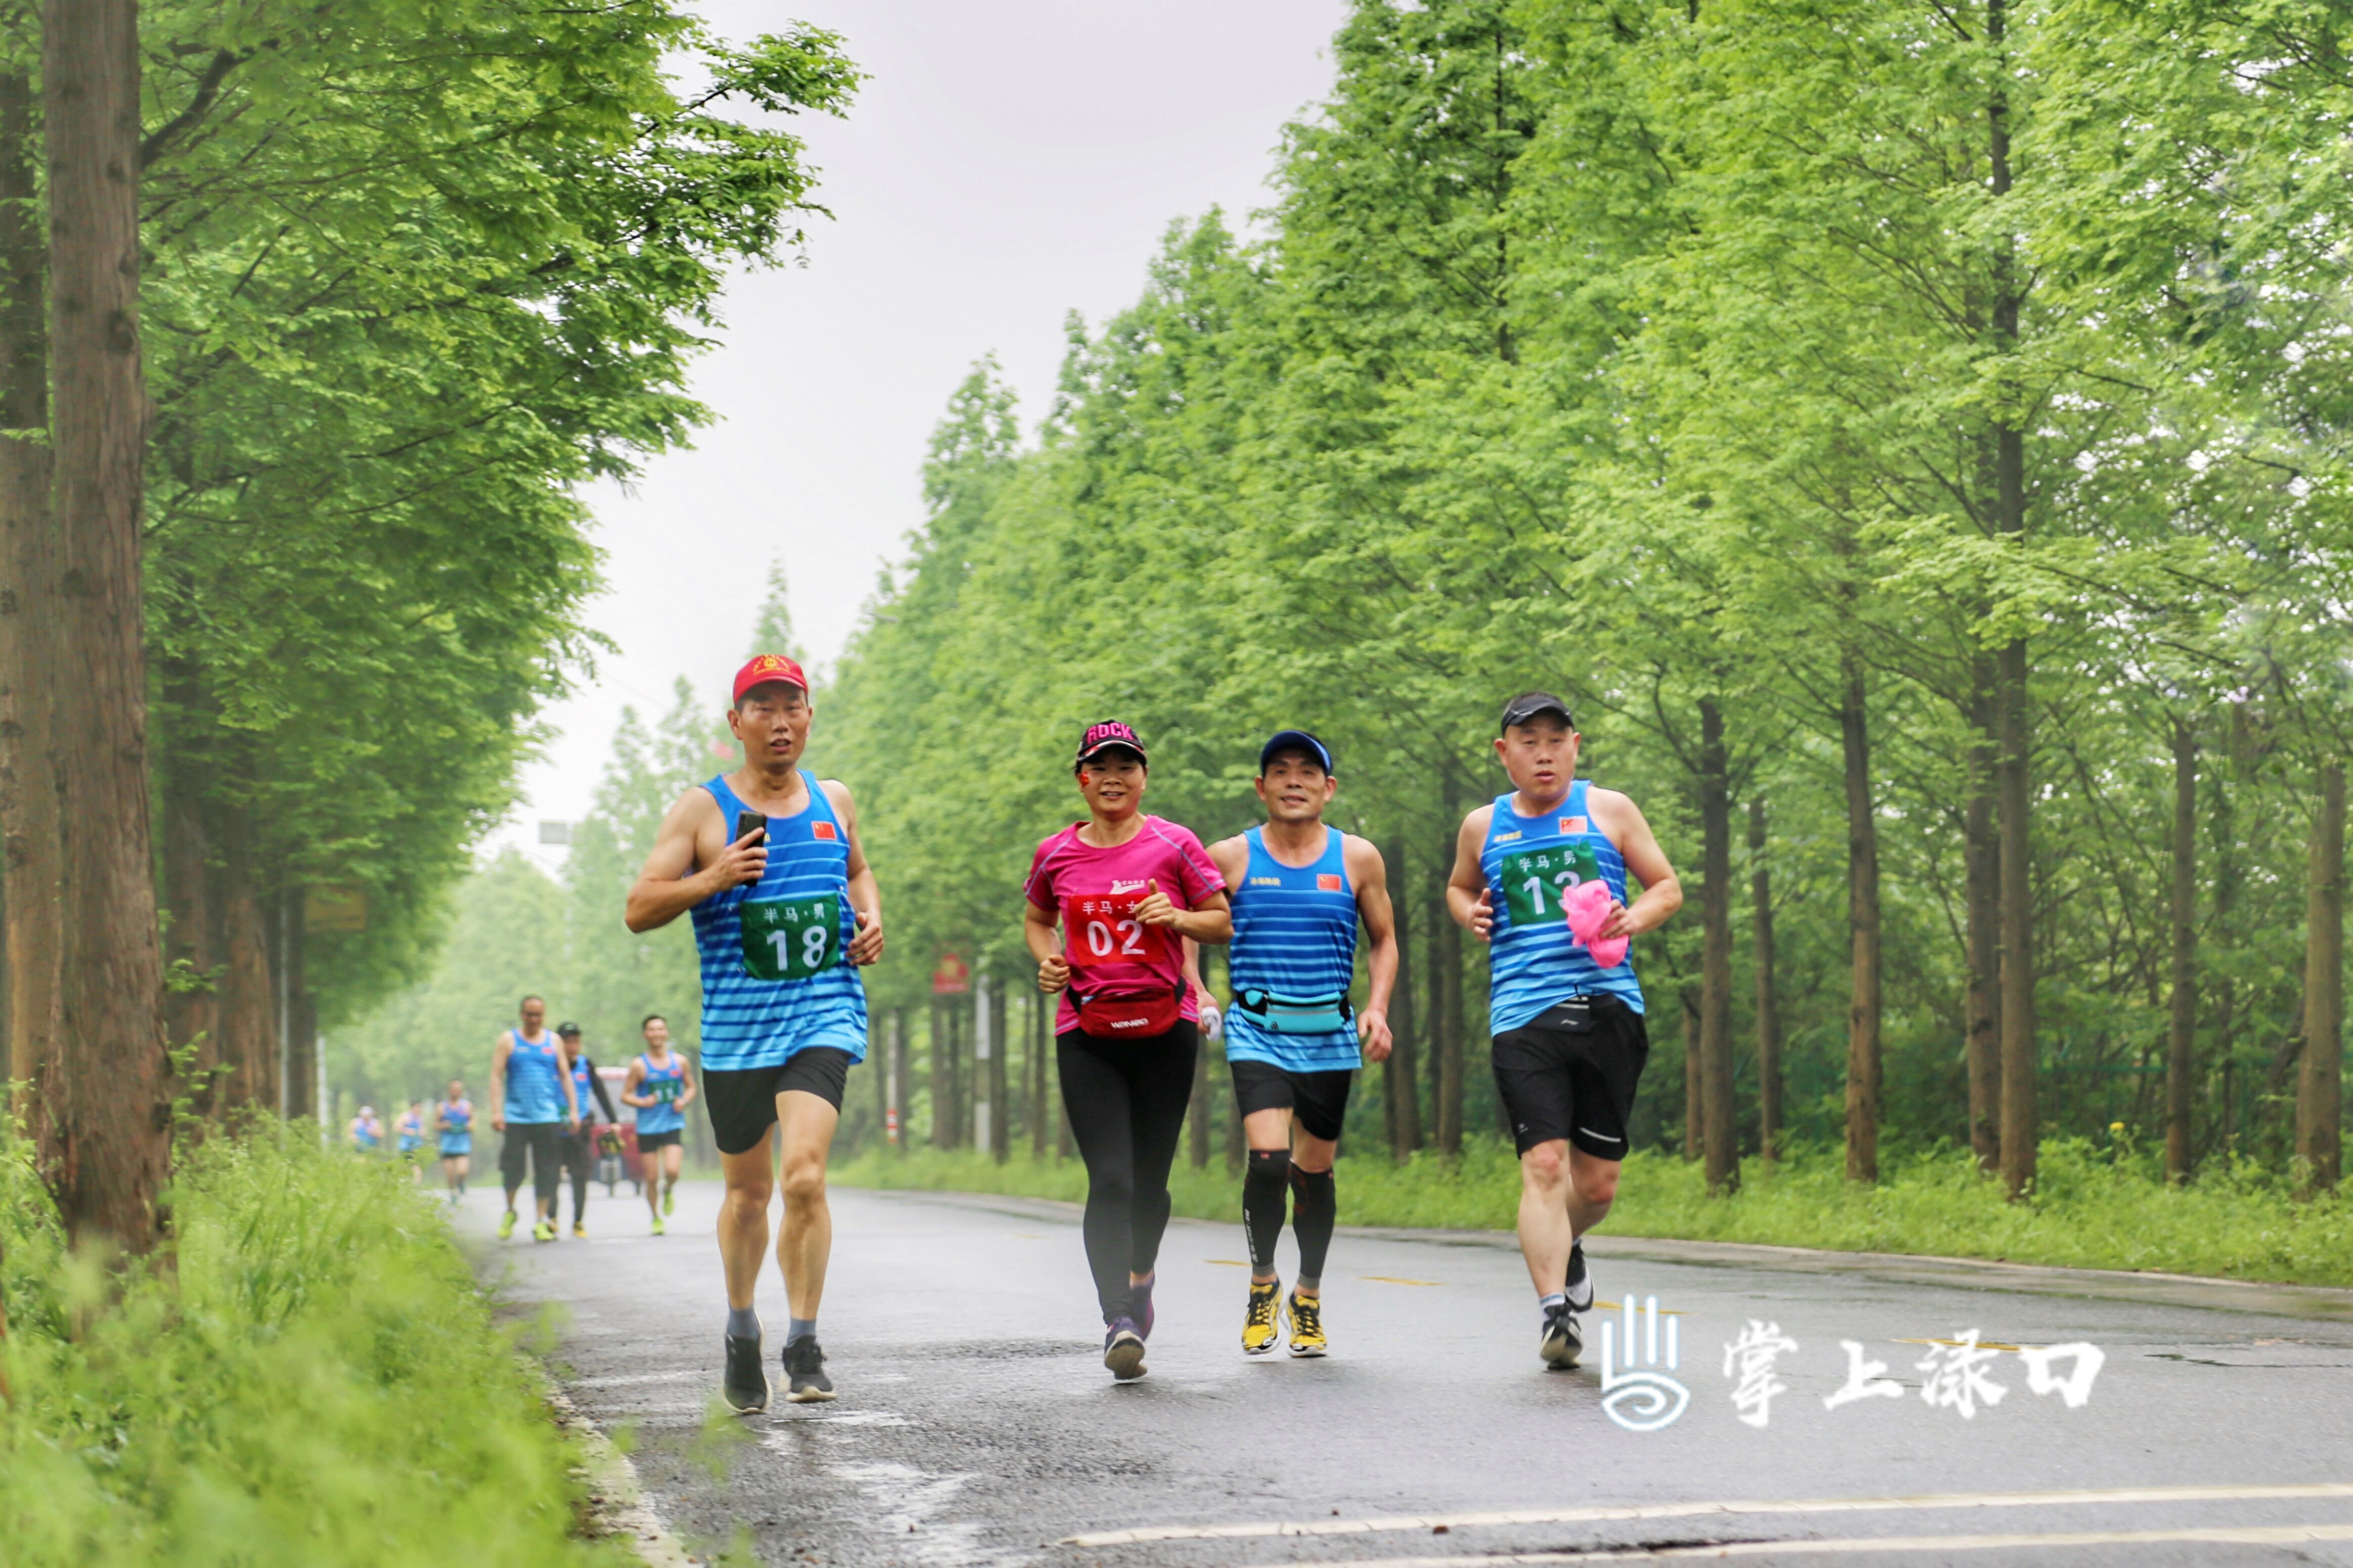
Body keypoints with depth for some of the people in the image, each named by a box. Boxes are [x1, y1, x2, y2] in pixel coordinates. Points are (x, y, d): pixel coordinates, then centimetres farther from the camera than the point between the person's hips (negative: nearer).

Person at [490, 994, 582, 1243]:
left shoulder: (554, 1041, 12)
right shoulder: (508, 1040, 6)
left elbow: (565, 1076, 14)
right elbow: (496, 1076, 1)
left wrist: (574, 1110, 7)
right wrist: (496, 1111, -9)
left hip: (548, 1117, 2)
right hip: (516, 1117, -2)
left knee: (546, 1172, -2)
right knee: (512, 1168, -5)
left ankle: (542, 1222, 3)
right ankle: (510, 1212, 19)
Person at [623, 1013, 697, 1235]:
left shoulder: (679, 1062, 4)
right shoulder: (639, 1065, -2)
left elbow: (691, 1087, 16)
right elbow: (625, 1095, 1)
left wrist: (684, 1101, -4)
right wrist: (642, 1102, -17)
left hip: (673, 1125, 1)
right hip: (648, 1127, -1)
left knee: (672, 1171, -17)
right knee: (651, 1178, 1)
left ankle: (668, 1192, 18)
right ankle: (656, 1219, 21)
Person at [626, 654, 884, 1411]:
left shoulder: (834, 802, 11)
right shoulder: (701, 809, 0)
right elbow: (639, 909, -3)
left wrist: (871, 918, 10)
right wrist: (712, 879, -18)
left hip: (824, 1014, 0)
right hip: (736, 1025, 0)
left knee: (803, 1174, -18)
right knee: (747, 1190, 11)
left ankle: (804, 1345, -11)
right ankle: (741, 1330, 34)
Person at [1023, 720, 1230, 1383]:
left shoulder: (1174, 845, 1)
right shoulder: (1056, 854, 6)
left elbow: (1223, 922, 8)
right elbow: (1037, 918, 23)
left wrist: (1178, 917, -12)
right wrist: (1047, 960, 3)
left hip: (1166, 1028, 0)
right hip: (1086, 1035, 0)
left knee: (1150, 1179, 7)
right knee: (1110, 1179, -14)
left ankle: (1141, 1278, 37)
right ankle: (1118, 1321, -20)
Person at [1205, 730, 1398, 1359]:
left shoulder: (1358, 859, 4)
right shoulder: (1229, 858, 1)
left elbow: (1384, 941, 13)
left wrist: (1377, 1008, -2)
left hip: (1330, 1038, 2)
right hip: (1257, 1032, -2)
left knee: (1315, 1171, 8)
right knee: (1269, 1159, -18)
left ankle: (1308, 1297, 29)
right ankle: (1262, 1283, 6)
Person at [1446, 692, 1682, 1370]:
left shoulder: (1608, 811, 9)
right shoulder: (1483, 827, 12)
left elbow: (1667, 887, 12)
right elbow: (1459, 886, 30)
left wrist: (1634, 920, -9)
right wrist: (1470, 914, 7)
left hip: (1609, 1004, 1)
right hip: (1523, 1012, -1)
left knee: (1598, 1181, 7)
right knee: (1543, 1166, -16)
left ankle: (1564, 1249, 39)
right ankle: (1553, 1309, -17)